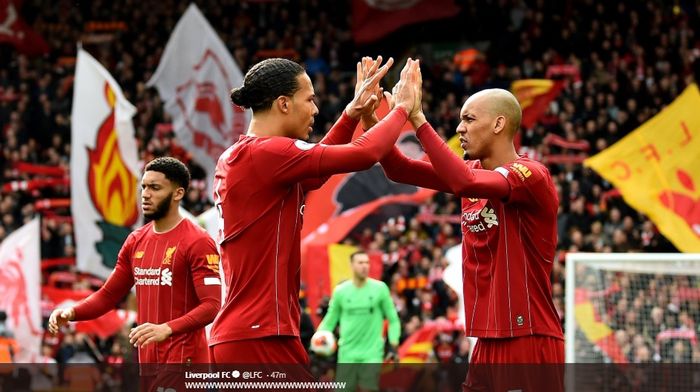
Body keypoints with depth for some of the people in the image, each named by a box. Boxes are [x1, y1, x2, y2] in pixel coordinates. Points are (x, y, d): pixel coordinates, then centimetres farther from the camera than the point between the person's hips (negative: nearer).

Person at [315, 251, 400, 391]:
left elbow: (393, 319, 4)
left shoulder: (380, 288, -2)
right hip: (347, 354, 2)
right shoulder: (340, 291, 1)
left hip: (371, 354, -2)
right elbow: (330, 320, 10)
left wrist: (393, 347, -4)